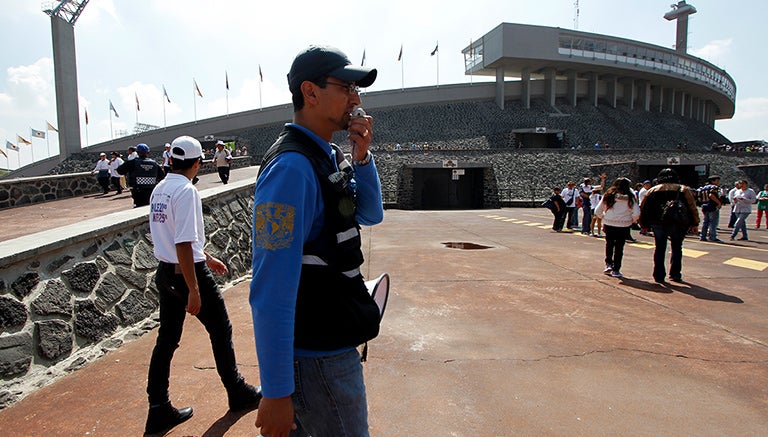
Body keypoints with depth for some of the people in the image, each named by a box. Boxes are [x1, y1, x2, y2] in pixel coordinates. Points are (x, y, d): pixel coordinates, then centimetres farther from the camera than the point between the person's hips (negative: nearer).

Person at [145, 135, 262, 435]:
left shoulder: (159, 190, 9)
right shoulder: (186, 191, -18)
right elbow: (183, 244, -24)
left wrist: (207, 258, 28)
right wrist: (194, 291, -22)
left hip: (164, 272, 8)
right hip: (188, 273, -8)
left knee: (166, 339, 13)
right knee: (221, 330, 8)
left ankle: (159, 410, 19)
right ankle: (238, 394, 24)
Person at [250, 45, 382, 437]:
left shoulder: (328, 156, 7)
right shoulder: (292, 166, -24)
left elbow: (370, 214, 16)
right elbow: (272, 289, -27)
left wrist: (362, 158, -1)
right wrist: (276, 392, -23)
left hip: (330, 343, 9)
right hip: (318, 359, -9)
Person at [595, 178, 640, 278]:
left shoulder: (608, 196, -1)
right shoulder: (630, 198, -5)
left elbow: (597, 211, -3)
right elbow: (637, 213, -11)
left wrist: (604, 217, 13)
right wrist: (631, 221, 6)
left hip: (609, 224, 1)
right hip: (624, 225, -1)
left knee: (609, 244, 21)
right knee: (619, 247, 8)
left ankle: (608, 264, 13)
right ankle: (616, 270, 12)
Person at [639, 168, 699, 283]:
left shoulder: (652, 190, 11)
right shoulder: (683, 189, 9)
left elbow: (643, 209, 9)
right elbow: (692, 207, 3)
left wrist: (644, 225, 13)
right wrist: (694, 224, 6)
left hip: (658, 223, 1)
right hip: (677, 224, 0)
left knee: (659, 248, 8)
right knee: (676, 248, 16)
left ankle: (659, 276, 7)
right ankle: (675, 274, 15)